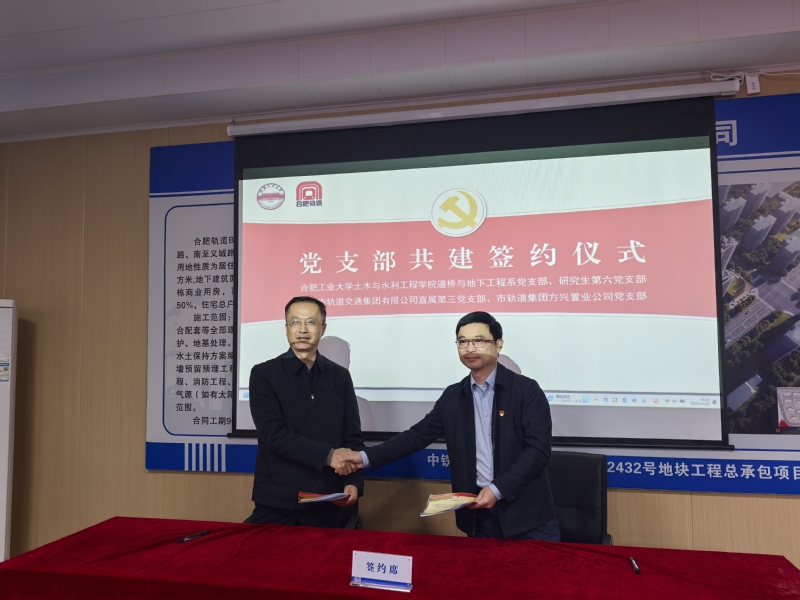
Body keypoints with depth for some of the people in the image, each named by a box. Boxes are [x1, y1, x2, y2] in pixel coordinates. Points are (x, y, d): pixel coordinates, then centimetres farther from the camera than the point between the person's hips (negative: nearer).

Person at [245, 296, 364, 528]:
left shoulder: (340, 376, 7)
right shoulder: (264, 374, -2)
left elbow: (353, 437, 6)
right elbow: (273, 434, -13)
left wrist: (353, 483, -9)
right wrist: (327, 455, -21)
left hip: (328, 502, 3)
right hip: (277, 501, -2)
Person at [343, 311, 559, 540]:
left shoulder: (526, 390, -7)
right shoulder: (452, 396, 6)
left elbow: (538, 449, -13)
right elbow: (418, 435, 6)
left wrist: (498, 489, -22)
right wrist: (366, 457, -4)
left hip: (528, 515, -3)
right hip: (480, 517, 3)